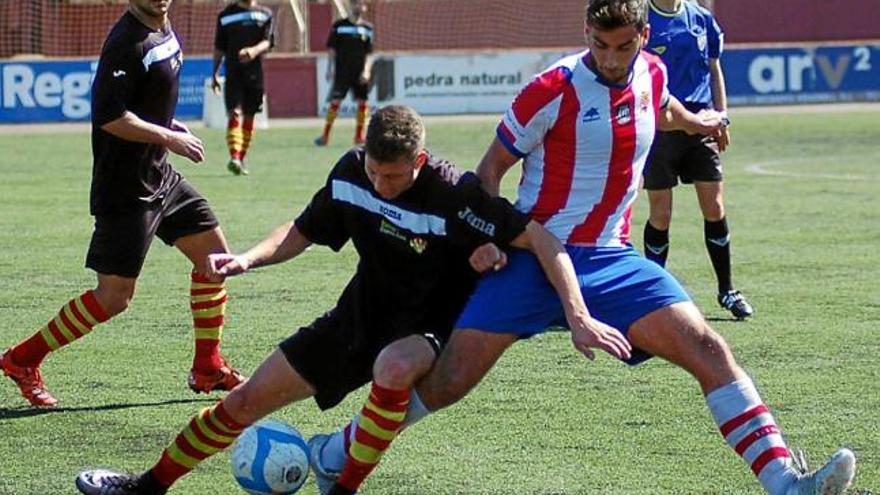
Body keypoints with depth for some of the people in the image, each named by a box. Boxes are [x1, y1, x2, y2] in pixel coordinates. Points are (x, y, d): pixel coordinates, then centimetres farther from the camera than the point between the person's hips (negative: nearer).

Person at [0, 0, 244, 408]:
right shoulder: (127, 42, -21)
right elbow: (109, 117, -26)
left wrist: (168, 126, 11)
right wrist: (168, 137, -20)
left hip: (159, 176, 10)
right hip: (126, 188, -10)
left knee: (214, 254, 11)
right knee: (114, 296, -6)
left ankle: (208, 369, 22)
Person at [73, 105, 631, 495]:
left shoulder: (454, 195, -28)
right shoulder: (351, 172, -10)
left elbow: (542, 240, -28)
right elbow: (303, 231, 7)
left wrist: (580, 318, -35)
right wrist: (250, 258, -10)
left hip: (425, 328, -5)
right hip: (360, 315, 5)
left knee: (393, 368, -42)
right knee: (246, 400, 4)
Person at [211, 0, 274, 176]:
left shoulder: (265, 15, 8)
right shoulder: (226, 15, 10)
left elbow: (267, 42, -5)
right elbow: (219, 48, 14)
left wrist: (254, 50, -26)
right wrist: (214, 74, 10)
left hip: (255, 74, 1)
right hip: (233, 73, -1)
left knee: (249, 116, 7)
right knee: (235, 113, -16)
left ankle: (241, 159, 18)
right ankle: (234, 157, -28)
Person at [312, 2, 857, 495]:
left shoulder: (652, 74, 4)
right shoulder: (555, 89, -13)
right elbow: (493, 166, -2)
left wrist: (697, 122, 52)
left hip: (612, 260, 4)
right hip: (536, 253, -4)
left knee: (708, 349, -14)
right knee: (448, 381, -9)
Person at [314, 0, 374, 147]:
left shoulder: (367, 28, 8)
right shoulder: (339, 26, 2)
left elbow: (368, 53, 6)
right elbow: (331, 49, 3)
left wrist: (366, 71, -6)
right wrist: (329, 69, -3)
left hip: (360, 73, 3)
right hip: (342, 72, -3)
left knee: (362, 102, 0)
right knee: (335, 101, -9)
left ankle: (359, 135, 10)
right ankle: (325, 135, -6)